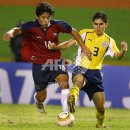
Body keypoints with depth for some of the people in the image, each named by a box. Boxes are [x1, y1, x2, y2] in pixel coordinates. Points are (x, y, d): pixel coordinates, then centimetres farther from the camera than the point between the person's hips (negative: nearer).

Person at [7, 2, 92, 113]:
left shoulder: (57, 25, -10)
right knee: (42, 96, 9)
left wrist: (84, 48, 5)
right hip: (39, 64, -1)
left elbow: (73, 31, 5)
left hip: (55, 61, 1)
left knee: (64, 79, -29)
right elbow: (18, 30, -31)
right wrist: (11, 33, -55)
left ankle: (66, 112, -31)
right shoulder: (31, 27, -16)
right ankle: (38, 100, 50)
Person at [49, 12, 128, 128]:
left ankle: (100, 124, 29)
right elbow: (71, 43, 0)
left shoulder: (109, 41, 8)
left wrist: (123, 51, -24)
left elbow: (117, 56, -1)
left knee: (101, 106, 2)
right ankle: (72, 99, -66)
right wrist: (56, 47, -16)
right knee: (79, 80, -41)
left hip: (95, 72, 3)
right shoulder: (85, 33, 3)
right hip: (81, 69, -3)